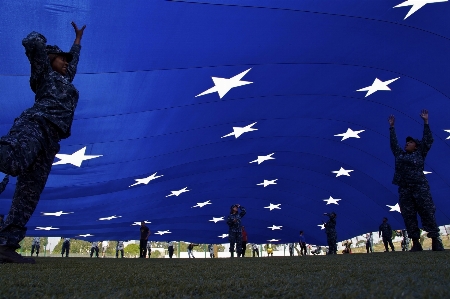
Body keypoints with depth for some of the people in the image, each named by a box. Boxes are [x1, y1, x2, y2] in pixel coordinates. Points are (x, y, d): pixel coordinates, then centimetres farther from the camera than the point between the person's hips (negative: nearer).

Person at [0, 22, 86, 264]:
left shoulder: (65, 79, 37)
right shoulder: (46, 73, 18)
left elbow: (74, 59, 55)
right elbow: (31, 42, 3)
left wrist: (78, 38, 68)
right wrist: (40, 38, 26)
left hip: (50, 139, 6)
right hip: (35, 124, -6)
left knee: (29, 193, -5)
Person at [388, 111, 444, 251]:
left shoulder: (420, 153, 12)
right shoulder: (400, 154, 20)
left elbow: (427, 140, 8)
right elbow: (393, 142, 27)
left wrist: (425, 122, 8)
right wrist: (392, 127, 29)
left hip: (420, 187, -3)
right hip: (404, 189, 3)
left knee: (428, 212, -6)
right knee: (408, 216, -2)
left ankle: (436, 241, -3)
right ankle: (416, 243, 0)